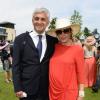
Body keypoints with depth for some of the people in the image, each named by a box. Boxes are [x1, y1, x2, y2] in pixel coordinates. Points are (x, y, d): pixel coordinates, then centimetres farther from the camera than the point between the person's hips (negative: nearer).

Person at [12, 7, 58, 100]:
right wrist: (18, 88, -8)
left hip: (47, 90, 2)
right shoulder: (20, 39, -2)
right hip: (27, 90, -1)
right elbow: (16, 66, -4)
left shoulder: (53, 41, 3)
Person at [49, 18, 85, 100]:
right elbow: (51, 69, 8)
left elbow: (81, 73, -7)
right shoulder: (54, 47, -1)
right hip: (53, 92, 3)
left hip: (69, 92, -3)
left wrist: (81, 93, -5)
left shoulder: (77, 49, -10)